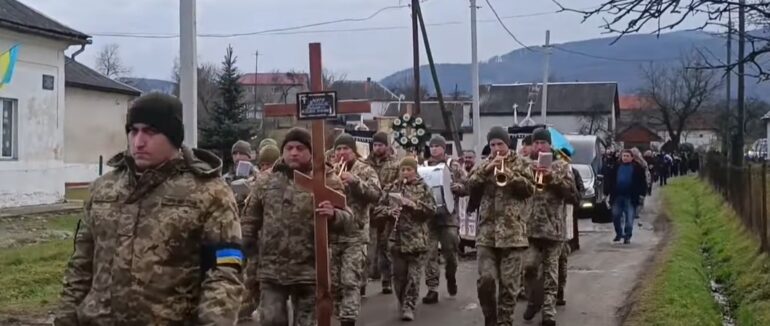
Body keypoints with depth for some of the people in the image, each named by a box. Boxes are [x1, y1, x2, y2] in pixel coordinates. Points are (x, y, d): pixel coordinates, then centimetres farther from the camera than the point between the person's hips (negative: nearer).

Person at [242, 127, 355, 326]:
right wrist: (247, 255, 10)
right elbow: (250, 222, 14)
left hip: (309, 272, -2)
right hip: (271, 270, 2)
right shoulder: (265, 181, 6)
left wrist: (333, 215, -31)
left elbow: (348, 221, -10)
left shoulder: (327, 182, -3)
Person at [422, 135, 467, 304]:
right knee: (430, 254, -4)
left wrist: (458, 187, -17)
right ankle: (432, 289, -2)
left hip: (449, 216, -1)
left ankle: (451, 278, 33)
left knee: (450, 252, 4)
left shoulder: (454, 166, 5)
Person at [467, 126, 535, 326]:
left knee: (509, 283, 0)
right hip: (487, 232, 2)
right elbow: (471, 186, 1)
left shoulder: (521, 164, 7)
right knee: (485, 280, -5)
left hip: (513, 232, -2)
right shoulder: (484, 164, 14)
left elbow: (530, 189, -4)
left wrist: (510, 175, -17)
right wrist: (487, 169, -12)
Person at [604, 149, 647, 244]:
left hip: (630, 197, -3)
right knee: (615, 216, 7)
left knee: (629, 218, -1)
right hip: (617, 196, 3)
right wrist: (607, 192, 1)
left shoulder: (637, 168, 0)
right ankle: (619, 234, 25)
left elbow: (642, 182, -1)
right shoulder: (616, 167, 7)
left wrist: (641, 193, -9)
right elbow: (608, 180, 8)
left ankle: (627, 236, 7)